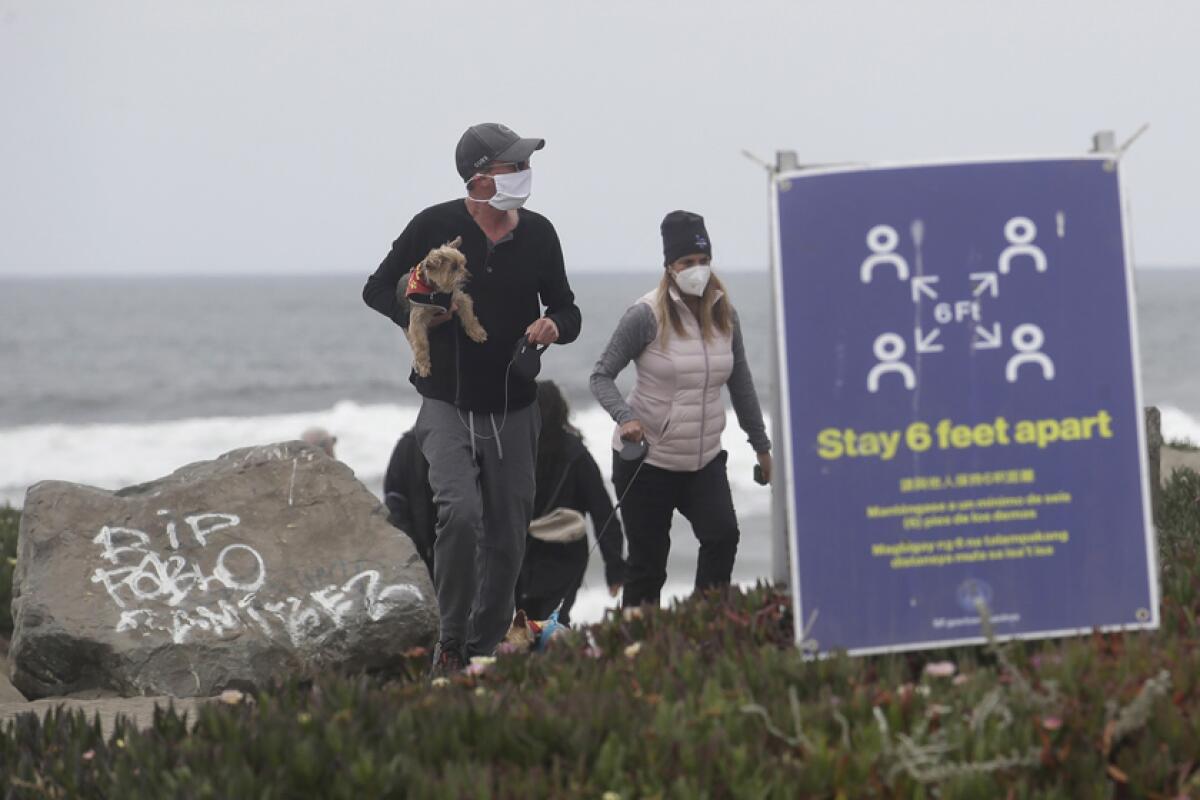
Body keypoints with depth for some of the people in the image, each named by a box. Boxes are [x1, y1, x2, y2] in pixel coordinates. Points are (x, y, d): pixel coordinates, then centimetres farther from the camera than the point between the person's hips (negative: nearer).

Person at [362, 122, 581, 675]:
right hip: (447, 406, -4)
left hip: (513, 411, 4)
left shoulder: (538, 234, 3)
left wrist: (555, 326, -9)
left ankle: (484, 651, 21)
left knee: (507, 540, 6)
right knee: (460, 512, -24)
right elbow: (377, 291, 3)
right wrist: (419, 314, -16)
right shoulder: (435, 227, -8)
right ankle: (450, 640, -7)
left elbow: (567, 310, 14)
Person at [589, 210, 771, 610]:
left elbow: (741, 384, 12)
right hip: (648, 458, -4)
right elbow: (602, 375, -10)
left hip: (705, 458, 4)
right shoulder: (648, 315, -12)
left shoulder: (724, 313, 3)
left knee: (723, 535, -18)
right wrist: (625, 418, -28)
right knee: (648, 565, -1)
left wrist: (761, 445, 16)